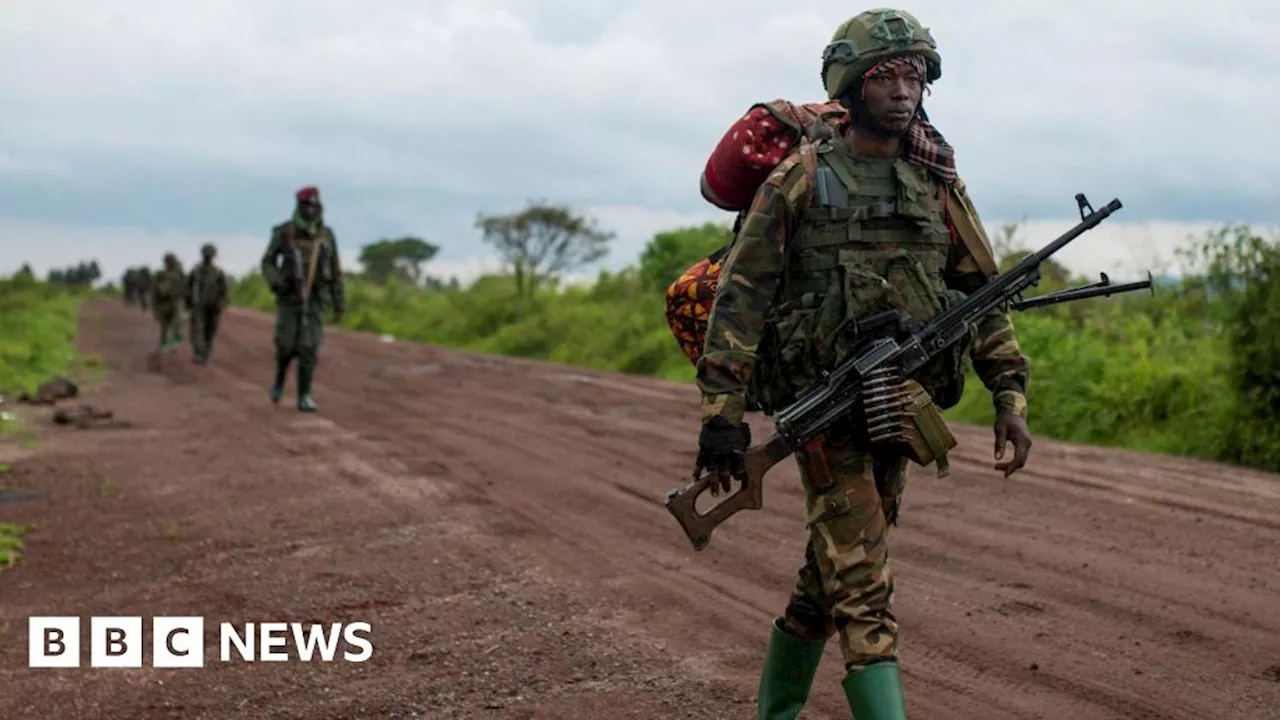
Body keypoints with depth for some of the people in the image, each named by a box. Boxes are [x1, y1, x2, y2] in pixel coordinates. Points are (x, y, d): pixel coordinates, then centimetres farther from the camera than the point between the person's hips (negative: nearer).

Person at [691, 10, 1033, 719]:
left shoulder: (937, 183, 9)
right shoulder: (800, 179, -5)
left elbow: (983, 293, 13)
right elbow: (741, 294, -8)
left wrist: (1011, 396, 5)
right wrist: (721, 411, -15)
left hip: (900, 408, 5)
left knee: (833, 575, 15)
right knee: (863, 586, -11)